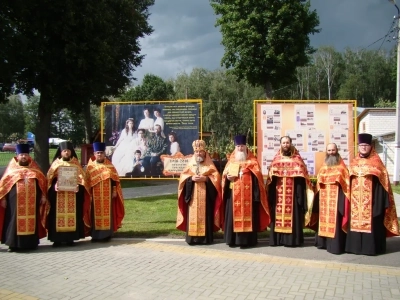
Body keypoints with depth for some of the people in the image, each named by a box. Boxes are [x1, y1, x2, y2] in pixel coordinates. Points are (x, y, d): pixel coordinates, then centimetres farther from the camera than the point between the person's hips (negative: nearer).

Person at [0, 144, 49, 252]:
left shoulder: (34, 167, 14)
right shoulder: (12, 167, 11)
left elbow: (42, 181, 11)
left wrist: (43, 195, 2)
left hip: (32, 200, 1)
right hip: (16, 200, -1)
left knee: (31, 220, 3)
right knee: (16, 220, -3)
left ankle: (31, 242, 10)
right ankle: (14, 243, 0)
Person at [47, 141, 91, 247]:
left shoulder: (75, 164, 11)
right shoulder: (56, 163, 9)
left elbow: (81, 177, 5)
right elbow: (50, 178, 4)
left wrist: (78, 186, -14)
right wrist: (54, 186, -15)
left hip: (73, 193, 1)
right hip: (59, 194, 0)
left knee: (72, 214, -1)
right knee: (59, 214, -4)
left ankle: (70, 238, 6)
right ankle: (57, 238, 1)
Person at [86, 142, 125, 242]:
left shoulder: (109, 166, 6)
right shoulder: (90, 166, 6)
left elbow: (114, 179, 4)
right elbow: (87, 181, 6)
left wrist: (114, 191, -3)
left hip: (107, 195, 0)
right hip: (95, 196, 0)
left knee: (107, 213, 0)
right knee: (96, 214, 1)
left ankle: (106, 234, 5)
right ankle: (96, 235, 6)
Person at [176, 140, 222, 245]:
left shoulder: (209, 164, 6)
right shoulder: (190, 162, 11)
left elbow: (216, 176, -2)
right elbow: (183, 176, 7)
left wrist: (205, 178, -15)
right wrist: (191, 178, -12)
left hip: (205, 195, -1)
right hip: (193, 195, 2)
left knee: (205, 215, -2)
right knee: (192, 215, -2)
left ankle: (206, 237, 3)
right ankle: (192, 237, 2)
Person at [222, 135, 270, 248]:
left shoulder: (252, 159, 9)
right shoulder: (231, 160, 17)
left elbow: (257, 173, -2)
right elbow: (225, 174, 11)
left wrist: (247, 168, -16)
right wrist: (228, 177, -10)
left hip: (248, 193, -3)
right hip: (233, 193, 3)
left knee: (247, 214, -6)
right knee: (233, 215, 1)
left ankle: (246, 240, -2)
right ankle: (232, 239, 6)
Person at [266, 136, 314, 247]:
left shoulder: (297, 158, 9)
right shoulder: (276, 158, 15)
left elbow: (302, 174, 3)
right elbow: (271, 174, 10)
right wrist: (274, 174, -9)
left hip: (293, 191, -2)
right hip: (279, 192, 2)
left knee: (292, 214, -4)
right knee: (278, 214, 0)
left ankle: (292, 239, 0)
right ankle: (277, 238, 4)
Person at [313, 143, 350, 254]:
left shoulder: (341, 166, 3)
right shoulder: (323, 166, 18)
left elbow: (346, 182, -4)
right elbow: (319, 180, 20)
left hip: (336, 197, -5)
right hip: (324, 197, 5)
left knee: (334, 220, -8)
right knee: (324, 219, 7)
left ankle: (335, 245, -7)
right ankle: (323, 242, 16)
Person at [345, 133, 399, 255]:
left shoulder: (376, 163, 1)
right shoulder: (354, 163, 13)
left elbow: (383, 181, -4)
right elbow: (349, 181, 14)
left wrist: (382, 202, -13)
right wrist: (349, 198, 7)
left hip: (371, 200, -4)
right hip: (356, 201, 4)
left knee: (371, 223, -4)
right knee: (355, 221, 4)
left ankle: (371, 246, 3)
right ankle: (355, 245, 11)